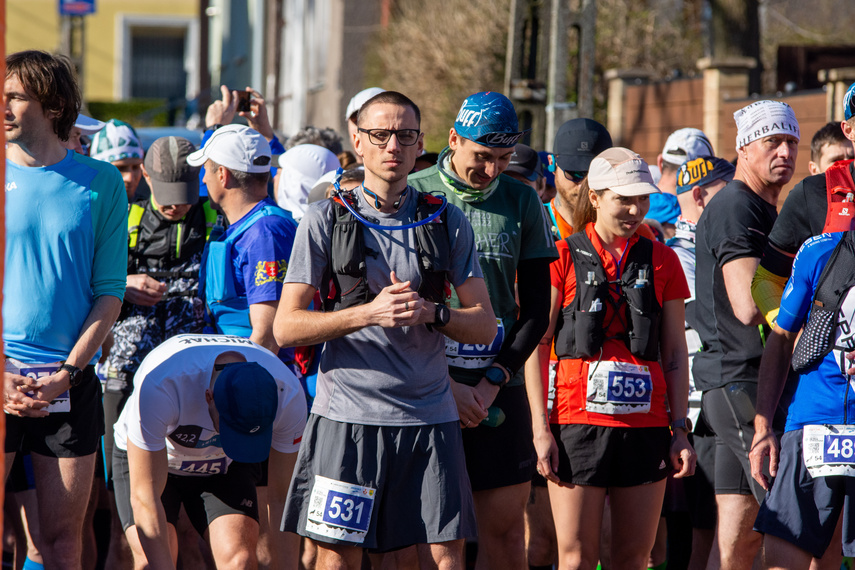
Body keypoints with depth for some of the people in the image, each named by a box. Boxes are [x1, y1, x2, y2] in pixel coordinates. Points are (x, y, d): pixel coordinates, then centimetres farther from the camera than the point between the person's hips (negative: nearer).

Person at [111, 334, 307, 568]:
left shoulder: (287, 394, -30)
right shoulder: (159, 384, -40)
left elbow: (283, 498, -18)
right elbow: (144, 499, -34)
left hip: (226, 463, 2)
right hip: (147, 461, -2)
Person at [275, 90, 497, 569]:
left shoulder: (448, 222, 9)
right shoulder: (326, 220, 3)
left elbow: (485, 325, 9)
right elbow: (287, 327, -2)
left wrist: (431, 313, -11)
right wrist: (369, 313, -14)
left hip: (430, 419, 2)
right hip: (348, 416, -1)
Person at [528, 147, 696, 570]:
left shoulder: (661, 260, 11)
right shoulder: (562, 257, 2)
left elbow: (675, 351, 13)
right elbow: (536, 346, 1)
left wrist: (680, 429, 6)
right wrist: (541, 428, -6)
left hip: (646, 424, 3)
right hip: (579, 421, -3)